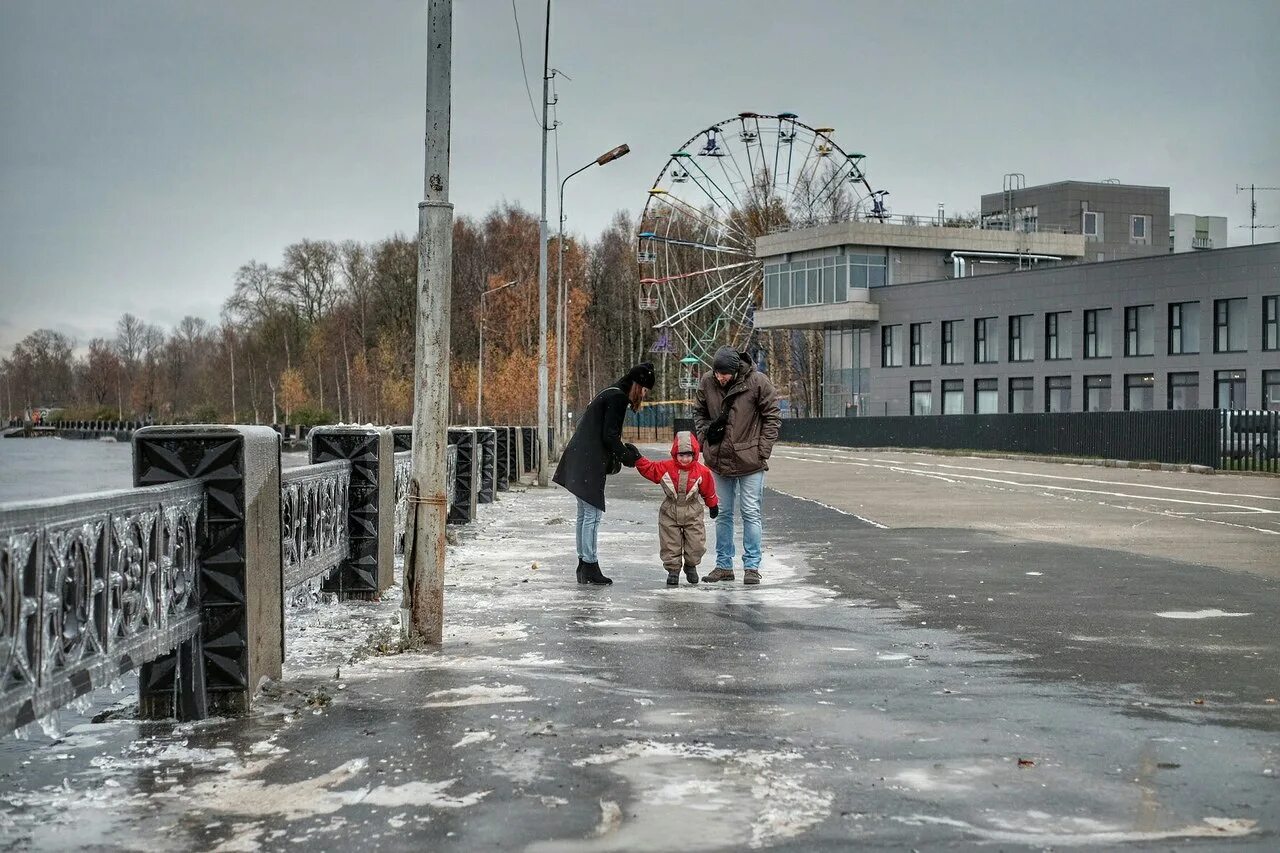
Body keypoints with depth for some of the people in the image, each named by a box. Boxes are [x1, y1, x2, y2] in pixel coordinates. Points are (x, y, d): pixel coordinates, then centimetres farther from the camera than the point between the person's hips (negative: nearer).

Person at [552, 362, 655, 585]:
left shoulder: (611, 394, 19)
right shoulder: (618, 398, -12)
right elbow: (609, 436, -16)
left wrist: (622, 453, 13)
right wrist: (627, 456, -4)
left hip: (581, 461, 11)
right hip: (590, 464, -11)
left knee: (584, 514, 14)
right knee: (592, 514, -8)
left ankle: (583, 565, 19)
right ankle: (590, 566, -6)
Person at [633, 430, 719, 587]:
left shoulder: (702, 471, -8)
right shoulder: (666, 468, -10)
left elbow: (708, 490, 5)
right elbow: (648, 468, -6)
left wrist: (713, 505, 17)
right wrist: (637, 458, -19)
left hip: (693, 514, 0)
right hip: (670, 513, 0)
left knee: (696, 544, 2)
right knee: (670, 544, 4)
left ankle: (691, 566, 27)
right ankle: (673, 570, 19)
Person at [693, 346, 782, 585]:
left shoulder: (757, 382, -14)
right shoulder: (707, 382, -4)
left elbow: (773, 416, -5)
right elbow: (699, 412, 14)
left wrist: (762, 451, -9)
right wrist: (705, 434, -2)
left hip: (749, 460, -4)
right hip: (718, 459, 4)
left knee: (751, 513, 0)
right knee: (722, 514, 11)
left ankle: (751, 567, 8)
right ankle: (724, 565, 20)